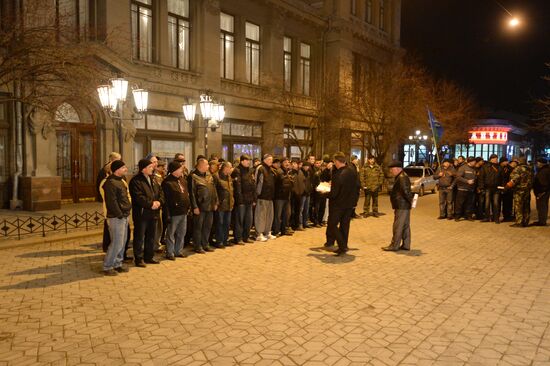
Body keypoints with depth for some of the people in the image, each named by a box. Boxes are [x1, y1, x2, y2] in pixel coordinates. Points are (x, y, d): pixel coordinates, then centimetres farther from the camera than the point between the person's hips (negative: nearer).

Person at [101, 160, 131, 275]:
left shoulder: (121, 180, 15)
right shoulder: (110, 183, -16)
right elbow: (112, 202, -20)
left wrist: (126, 212, 15)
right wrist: (119, 214, -17)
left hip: (124, 216, 10)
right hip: (116, 218, -10)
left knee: (122, 242, 15)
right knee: (116, 243, -5)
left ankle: (118, 264, 27)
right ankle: (107, 267, 6)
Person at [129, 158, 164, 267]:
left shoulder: (153, 179, 14)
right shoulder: (136, 181, -11)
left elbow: (161, 192, 10)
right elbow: (139, 197, -20)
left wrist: (159, 202, -8)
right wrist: (151, 204, -18)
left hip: (153, 213, 8)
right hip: (141, 213, -8)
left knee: (151, 236, 15)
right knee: (139, 237, 2)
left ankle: (149, 256, 27)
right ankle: (138, 258, 11)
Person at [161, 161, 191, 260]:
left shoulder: (181, 180, 12)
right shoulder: (167, 183, -14)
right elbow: (165, 200, -18)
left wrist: (188, 206, 13)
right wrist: (167, 214, -20)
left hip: (183, 212, 8)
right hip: (174, 213, -8)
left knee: (182, 233, 16)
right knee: (171, 234, 5)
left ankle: (178, 251, 29)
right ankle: (170, 253, 15)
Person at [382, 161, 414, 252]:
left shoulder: (402, 178, -18)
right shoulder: (401, 177, 16)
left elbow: (406, 191, -25)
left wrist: (410, 199, -13)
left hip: (402, 206, -11)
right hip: (404, 206, 11)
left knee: (398, 226, -4)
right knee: (405, 226, 13)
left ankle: (394, 245, 3)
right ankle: (406, 245, 20)